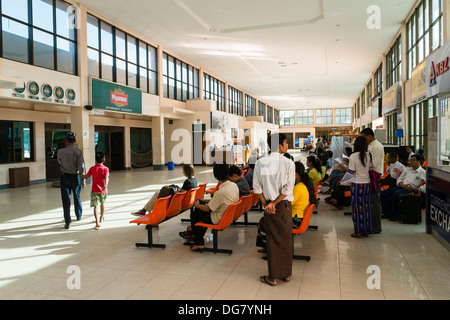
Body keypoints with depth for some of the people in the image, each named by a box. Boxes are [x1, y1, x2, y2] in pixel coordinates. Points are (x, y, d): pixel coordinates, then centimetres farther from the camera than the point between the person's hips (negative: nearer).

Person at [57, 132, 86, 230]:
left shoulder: (60, 151, -6)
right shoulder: (78, 152, -12)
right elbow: (81, 167, -14)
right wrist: (83, 180, -7)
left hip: (64, 177, 0)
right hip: (75, 177, 0)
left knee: (66, 199, 4)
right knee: (77, 197, 19)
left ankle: (67, 222, 3)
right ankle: (78, 216, 38)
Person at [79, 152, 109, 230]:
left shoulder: (92, 168, 0)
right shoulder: (105, 169, -3)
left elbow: (86, 177, 9)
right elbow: (106, 177, -19)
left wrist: (79, 174, 27)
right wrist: (105, 185, -32)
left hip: (94, 191, -1)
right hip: (103, 190, 1)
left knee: (96, 206, -8)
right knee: (102, 204, 24)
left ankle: (97, 223, -23)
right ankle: (101, 218, 42)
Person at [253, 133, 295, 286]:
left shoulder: (260, 162, -3)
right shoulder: (288, 163, -11)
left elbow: (257, 186, -4)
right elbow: (288, 188, -14)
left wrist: (266, 203, -1)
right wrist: (274, 203, -9)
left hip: (268, 206, 2)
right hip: (284, 205, -2)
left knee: (272, 240, 9)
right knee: (286, 239, 13)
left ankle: (273, 276, 16)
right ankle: (286, 273, 26)